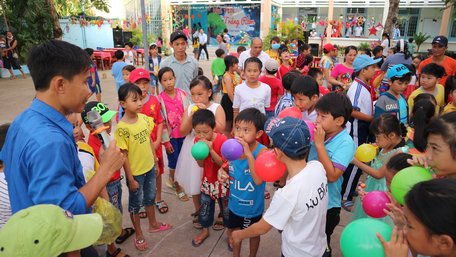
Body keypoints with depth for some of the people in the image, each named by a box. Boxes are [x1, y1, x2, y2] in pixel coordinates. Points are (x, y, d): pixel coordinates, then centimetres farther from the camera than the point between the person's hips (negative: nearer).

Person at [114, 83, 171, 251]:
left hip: (150, 167, 6)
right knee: (135, 203, 15)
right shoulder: (122, 128, -23)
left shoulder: (145, 118, -6)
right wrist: (131, 179, -14)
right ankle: (138, 234, 36)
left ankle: (153, 224, 48)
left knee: (150, 198, 24)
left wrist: (154, 160, 9)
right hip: (135, 172, -5)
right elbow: (123, 156, -18)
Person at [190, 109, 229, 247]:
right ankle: (205, 230, 40)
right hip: (207, 180, 4)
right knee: (205, 206, 17)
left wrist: (211, 149, -35)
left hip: (222, 181, -4)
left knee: (226, 208, 11)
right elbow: (201, 164, -7)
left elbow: (223, 163, -25)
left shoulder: (222, 140, -25)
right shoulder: (198, 141, -10)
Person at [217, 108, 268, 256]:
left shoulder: (262, 151, -27)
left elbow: (258, 180, -39)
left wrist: (248, 153, -42)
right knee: (234, 232, 26)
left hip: (252, 206, -3)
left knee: (253, 234, 25)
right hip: (234, 203, 4)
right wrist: (222, 172, -19)